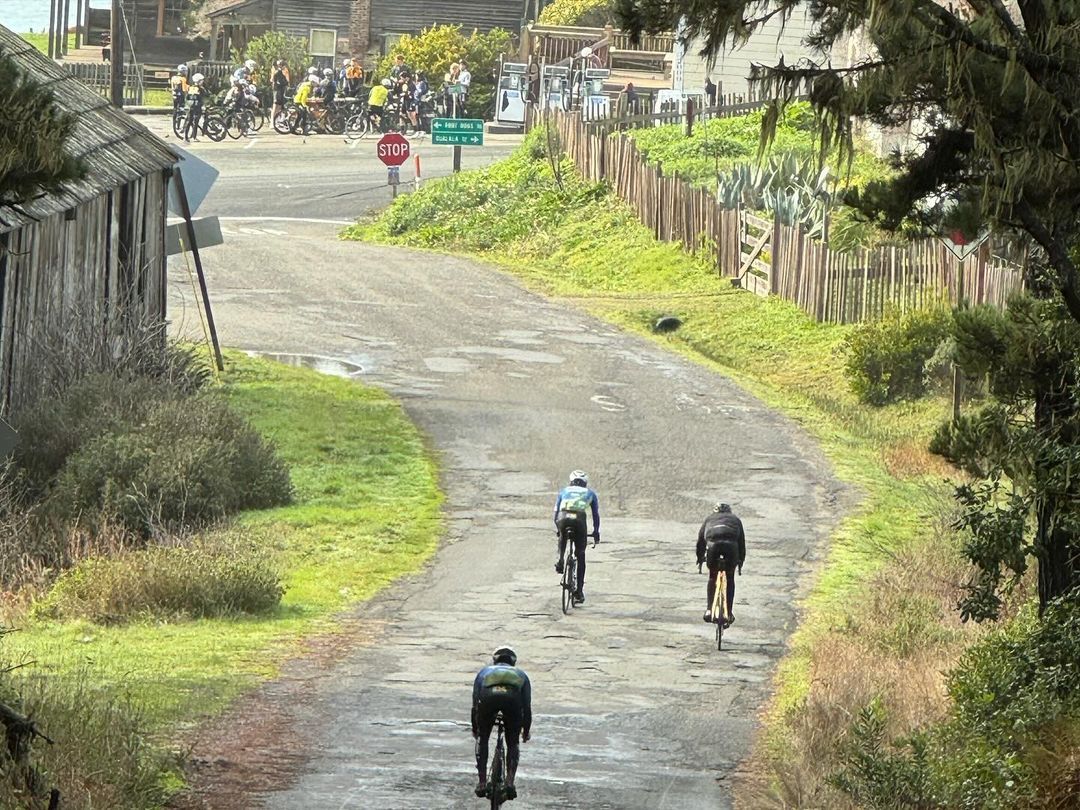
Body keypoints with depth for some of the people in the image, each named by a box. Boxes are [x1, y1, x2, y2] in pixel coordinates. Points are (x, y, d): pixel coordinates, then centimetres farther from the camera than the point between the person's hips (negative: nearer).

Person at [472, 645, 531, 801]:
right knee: (513, 743, 20)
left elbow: (475, 702, 37)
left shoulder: (484, 672, 39)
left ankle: (482, 782, 14)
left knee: (482, 739, 23)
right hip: (512, 699, 0)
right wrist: (526, 730, 48)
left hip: (488, 697, 0)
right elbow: (527, 706, 36)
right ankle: (510, 781, 3)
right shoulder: (520, 674, 39)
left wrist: (475, 728, 49)